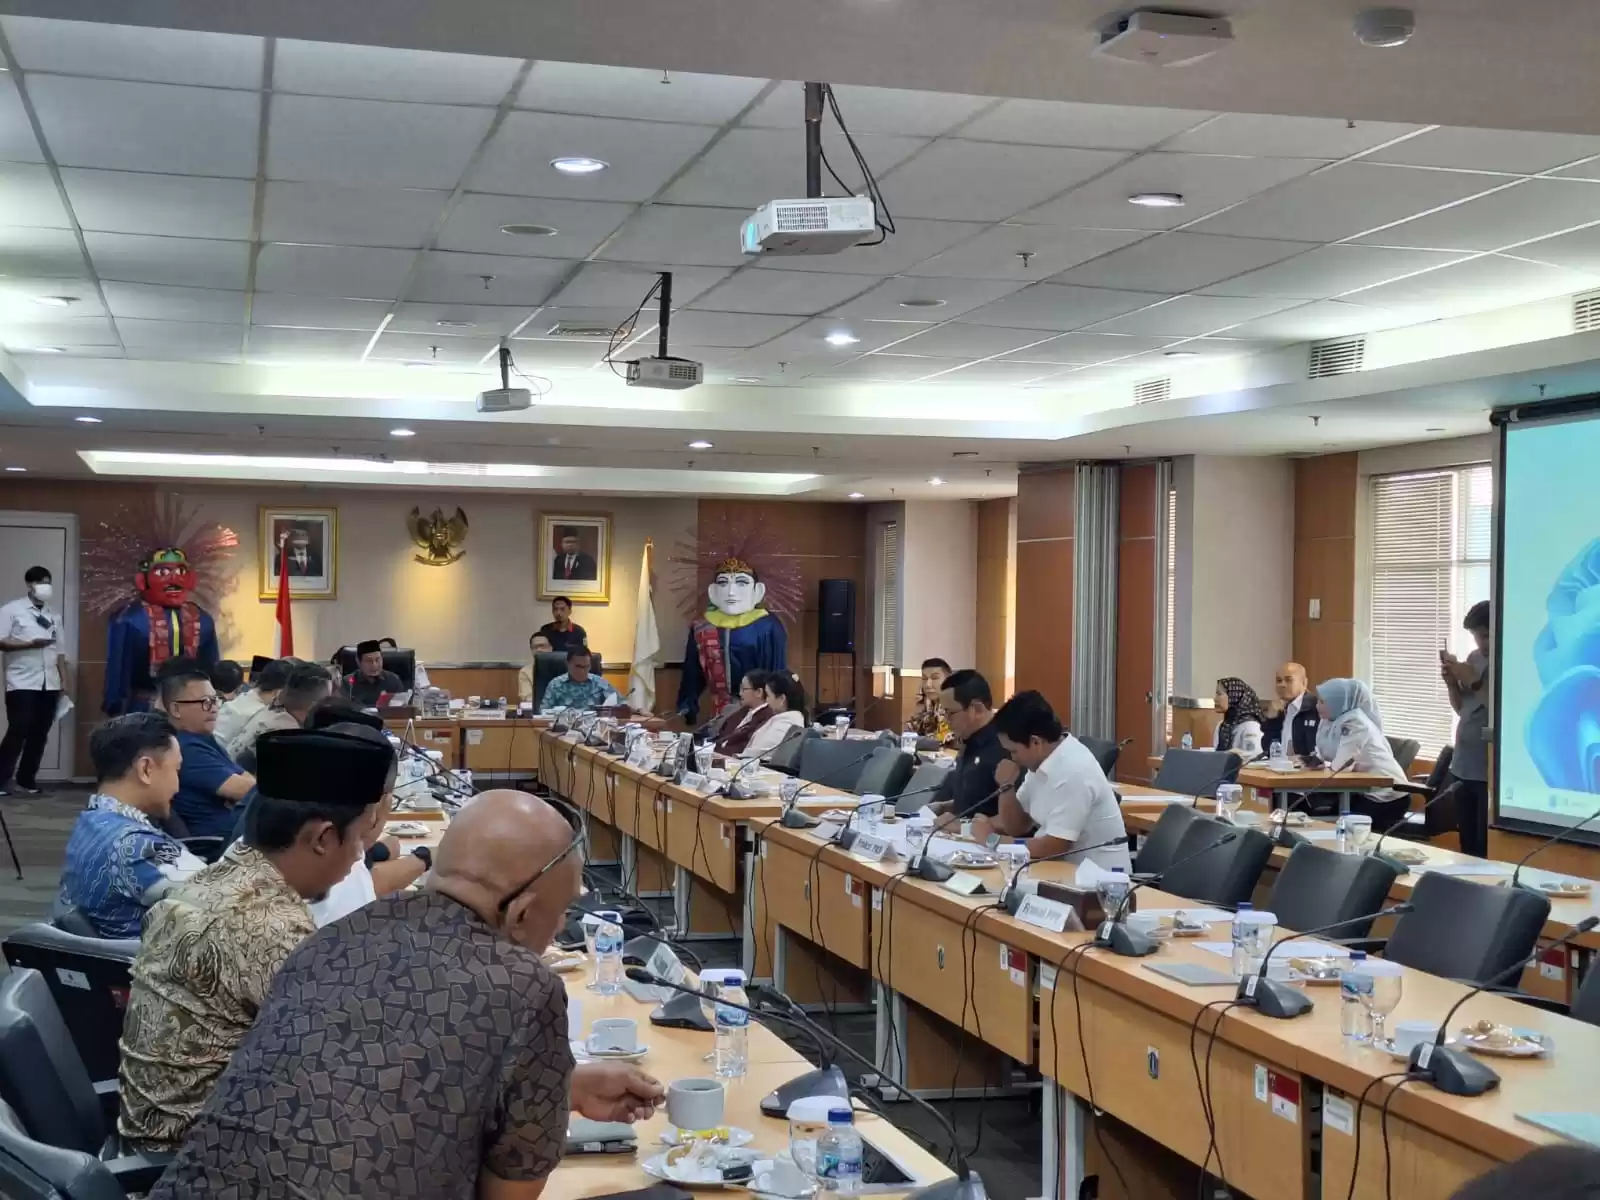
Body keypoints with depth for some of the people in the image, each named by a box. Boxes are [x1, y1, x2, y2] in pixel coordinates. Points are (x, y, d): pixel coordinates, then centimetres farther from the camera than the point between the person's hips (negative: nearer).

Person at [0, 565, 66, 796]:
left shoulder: (54, 615, 16)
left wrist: (64, 682, 11)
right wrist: (31, 643, -17)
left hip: (49, 685, 5)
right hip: (22, 684, -5)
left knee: (39, 734, 5)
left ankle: (26, 780, 11)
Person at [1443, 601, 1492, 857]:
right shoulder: (1474, 658, 11)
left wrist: (1474, 682, -18)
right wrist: (1451, 682, 2)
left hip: (1491, 772, -7)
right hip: (1462, 767, 7)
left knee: (1487, 851, -6)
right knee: (1467, 847, 11)